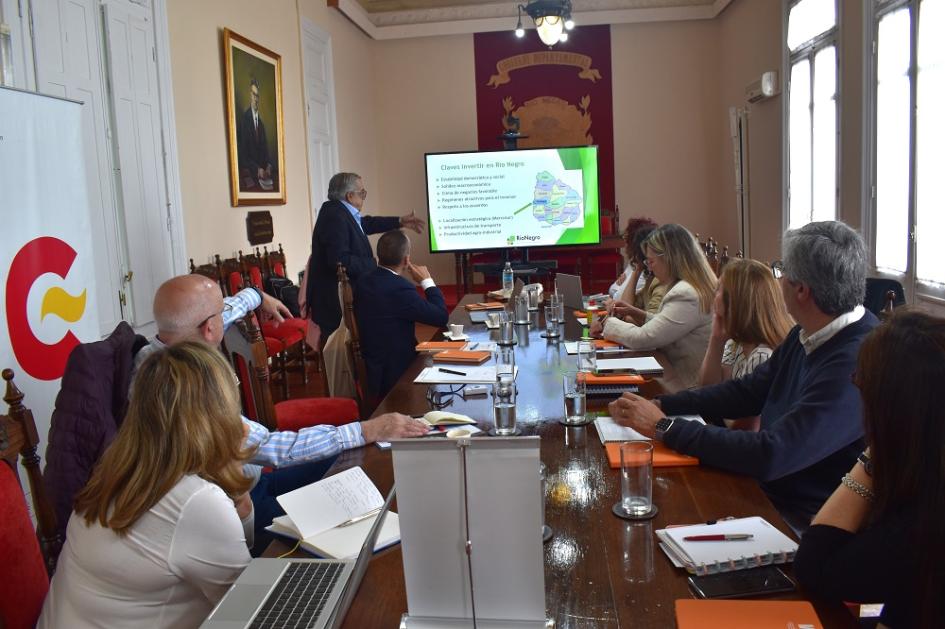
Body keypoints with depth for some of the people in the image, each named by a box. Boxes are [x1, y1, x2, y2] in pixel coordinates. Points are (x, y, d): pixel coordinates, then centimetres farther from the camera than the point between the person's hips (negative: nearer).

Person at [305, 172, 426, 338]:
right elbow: (340, 260, -28)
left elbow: (365, 224, 27)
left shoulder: (341, 212, 9)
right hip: (335, 304, -10)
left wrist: (400, 222, 27)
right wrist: (374, 265, -18)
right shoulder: (335, 217, -21)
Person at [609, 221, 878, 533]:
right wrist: (660, 405, 0)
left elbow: (771, 456, -30)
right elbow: (748, 391, 12)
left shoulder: (857, 363, -28)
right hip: (767, 493, 8)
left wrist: (664, 427, -21)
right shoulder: (806, 335, 2)